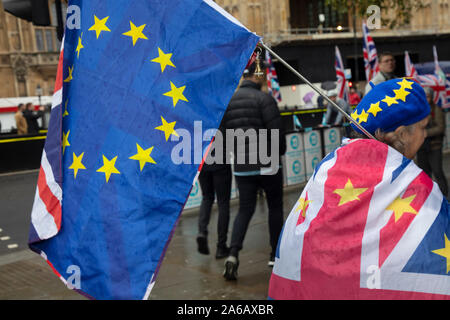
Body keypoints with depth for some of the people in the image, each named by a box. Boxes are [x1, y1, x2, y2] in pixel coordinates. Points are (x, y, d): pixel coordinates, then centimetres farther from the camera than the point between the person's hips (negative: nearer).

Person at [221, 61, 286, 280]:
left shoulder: (229, 100, 5)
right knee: (275, 207, 14)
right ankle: (276, 254, 22)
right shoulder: (263, 98, -11)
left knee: (245, 209, 9)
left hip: (241, 166, 4)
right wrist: (280, 151, 4)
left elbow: (225, 130, 7)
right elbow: (276, 129, -14)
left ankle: (233, 254, -9)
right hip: (267, 164, -4)